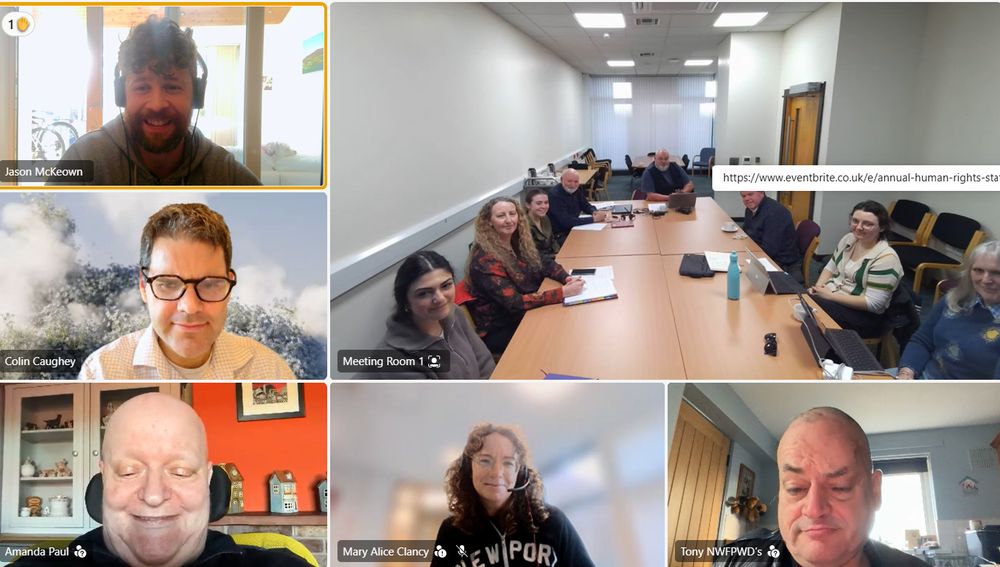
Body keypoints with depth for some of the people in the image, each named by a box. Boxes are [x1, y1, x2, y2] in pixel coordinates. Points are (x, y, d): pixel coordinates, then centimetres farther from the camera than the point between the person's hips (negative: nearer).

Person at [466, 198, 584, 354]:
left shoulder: (519, 242, 1)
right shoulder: (486, 260, -23)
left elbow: (545, 263, 10)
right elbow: (514, 303, -28)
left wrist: (567, 278, -12)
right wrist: (563, 292, -30)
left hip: (524, 315, 7)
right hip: (499, 331, -7)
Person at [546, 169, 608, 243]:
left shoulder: (576, 189, 1)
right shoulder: (554, 195, -23)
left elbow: (586, 206, 16)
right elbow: (566, 222, -29)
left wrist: (594, 212, -8)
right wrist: (594, 219, -26)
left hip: (574, 229, 8)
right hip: (559, 236, -8)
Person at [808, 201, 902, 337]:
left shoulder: (886, 258, -18)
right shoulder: (849, 238, 5)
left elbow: (873, 303, -21)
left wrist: (831, 296, -21)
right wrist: (818, 287, -6)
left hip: (863, 315, -7)